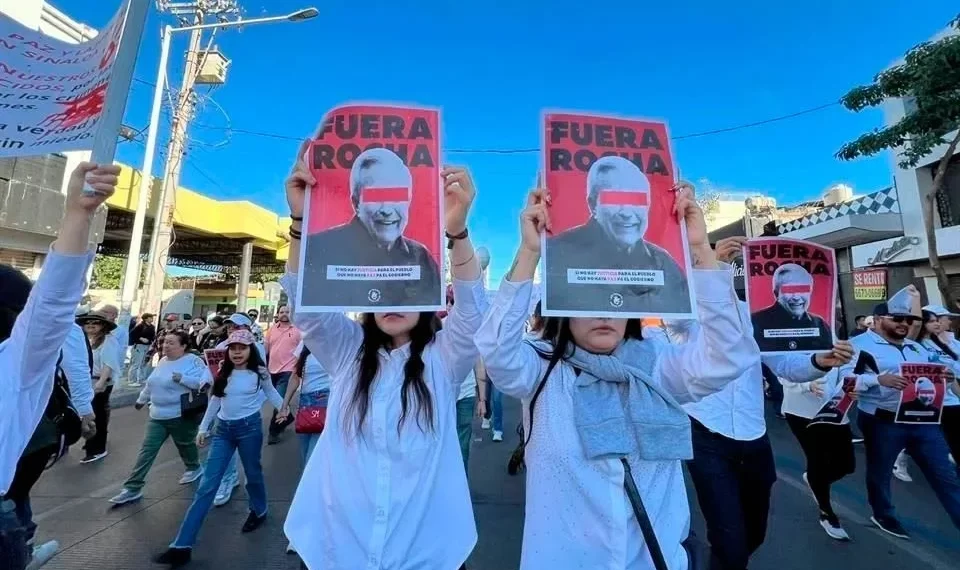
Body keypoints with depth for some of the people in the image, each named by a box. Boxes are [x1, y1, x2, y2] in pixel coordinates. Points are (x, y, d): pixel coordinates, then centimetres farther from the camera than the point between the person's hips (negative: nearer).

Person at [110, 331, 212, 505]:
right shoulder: (163, 361, 7)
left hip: (181, 416, -6)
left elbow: (205, 381, -27)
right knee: (147, 451, 4)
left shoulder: (193, 361, -18)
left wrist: (182, 378, -32)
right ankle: (133, 488, 13)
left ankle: (194, 468, 39)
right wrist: (141, 399, 31)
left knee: (185, 445, 14)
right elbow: (152, 384, 23)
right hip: (158, 416, 6)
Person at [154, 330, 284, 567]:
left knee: (253, 474, 14)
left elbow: (271, 394, 6)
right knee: (207, 485, 0)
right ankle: (182, 545, 6)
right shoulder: (223, 372, 3)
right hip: (223, 428, 3)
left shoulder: (259, 372, -8)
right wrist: (203, 427, 13)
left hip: (249, 426, -3)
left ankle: (259, 511, 42)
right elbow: (215, 400, 12)